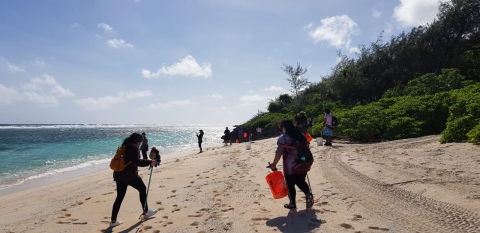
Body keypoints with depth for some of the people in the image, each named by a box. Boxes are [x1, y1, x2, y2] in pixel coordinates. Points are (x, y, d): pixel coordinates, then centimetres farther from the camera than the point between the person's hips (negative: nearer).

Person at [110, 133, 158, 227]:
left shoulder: (123, 147, 16)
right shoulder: (134, 147, -11)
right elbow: (137, 162, -20)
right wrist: (150, 162, -15)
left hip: (119, 174, 8)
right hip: (130, 175, -8)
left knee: (120, 197, 11)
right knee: (142, 189, 12)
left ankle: (113, 220, 9)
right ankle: (146, 212, 20)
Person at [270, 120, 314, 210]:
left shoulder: (283, 138, -10)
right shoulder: (301, 135, 8)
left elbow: (279, 153, -14)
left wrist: (274, 165, -5)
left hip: (290, 166, -6)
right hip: (303, 164, 6)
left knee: (290, 185, 9)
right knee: (301, 182, 22)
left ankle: (292, 204, 18)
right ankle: (308, 193, -1)